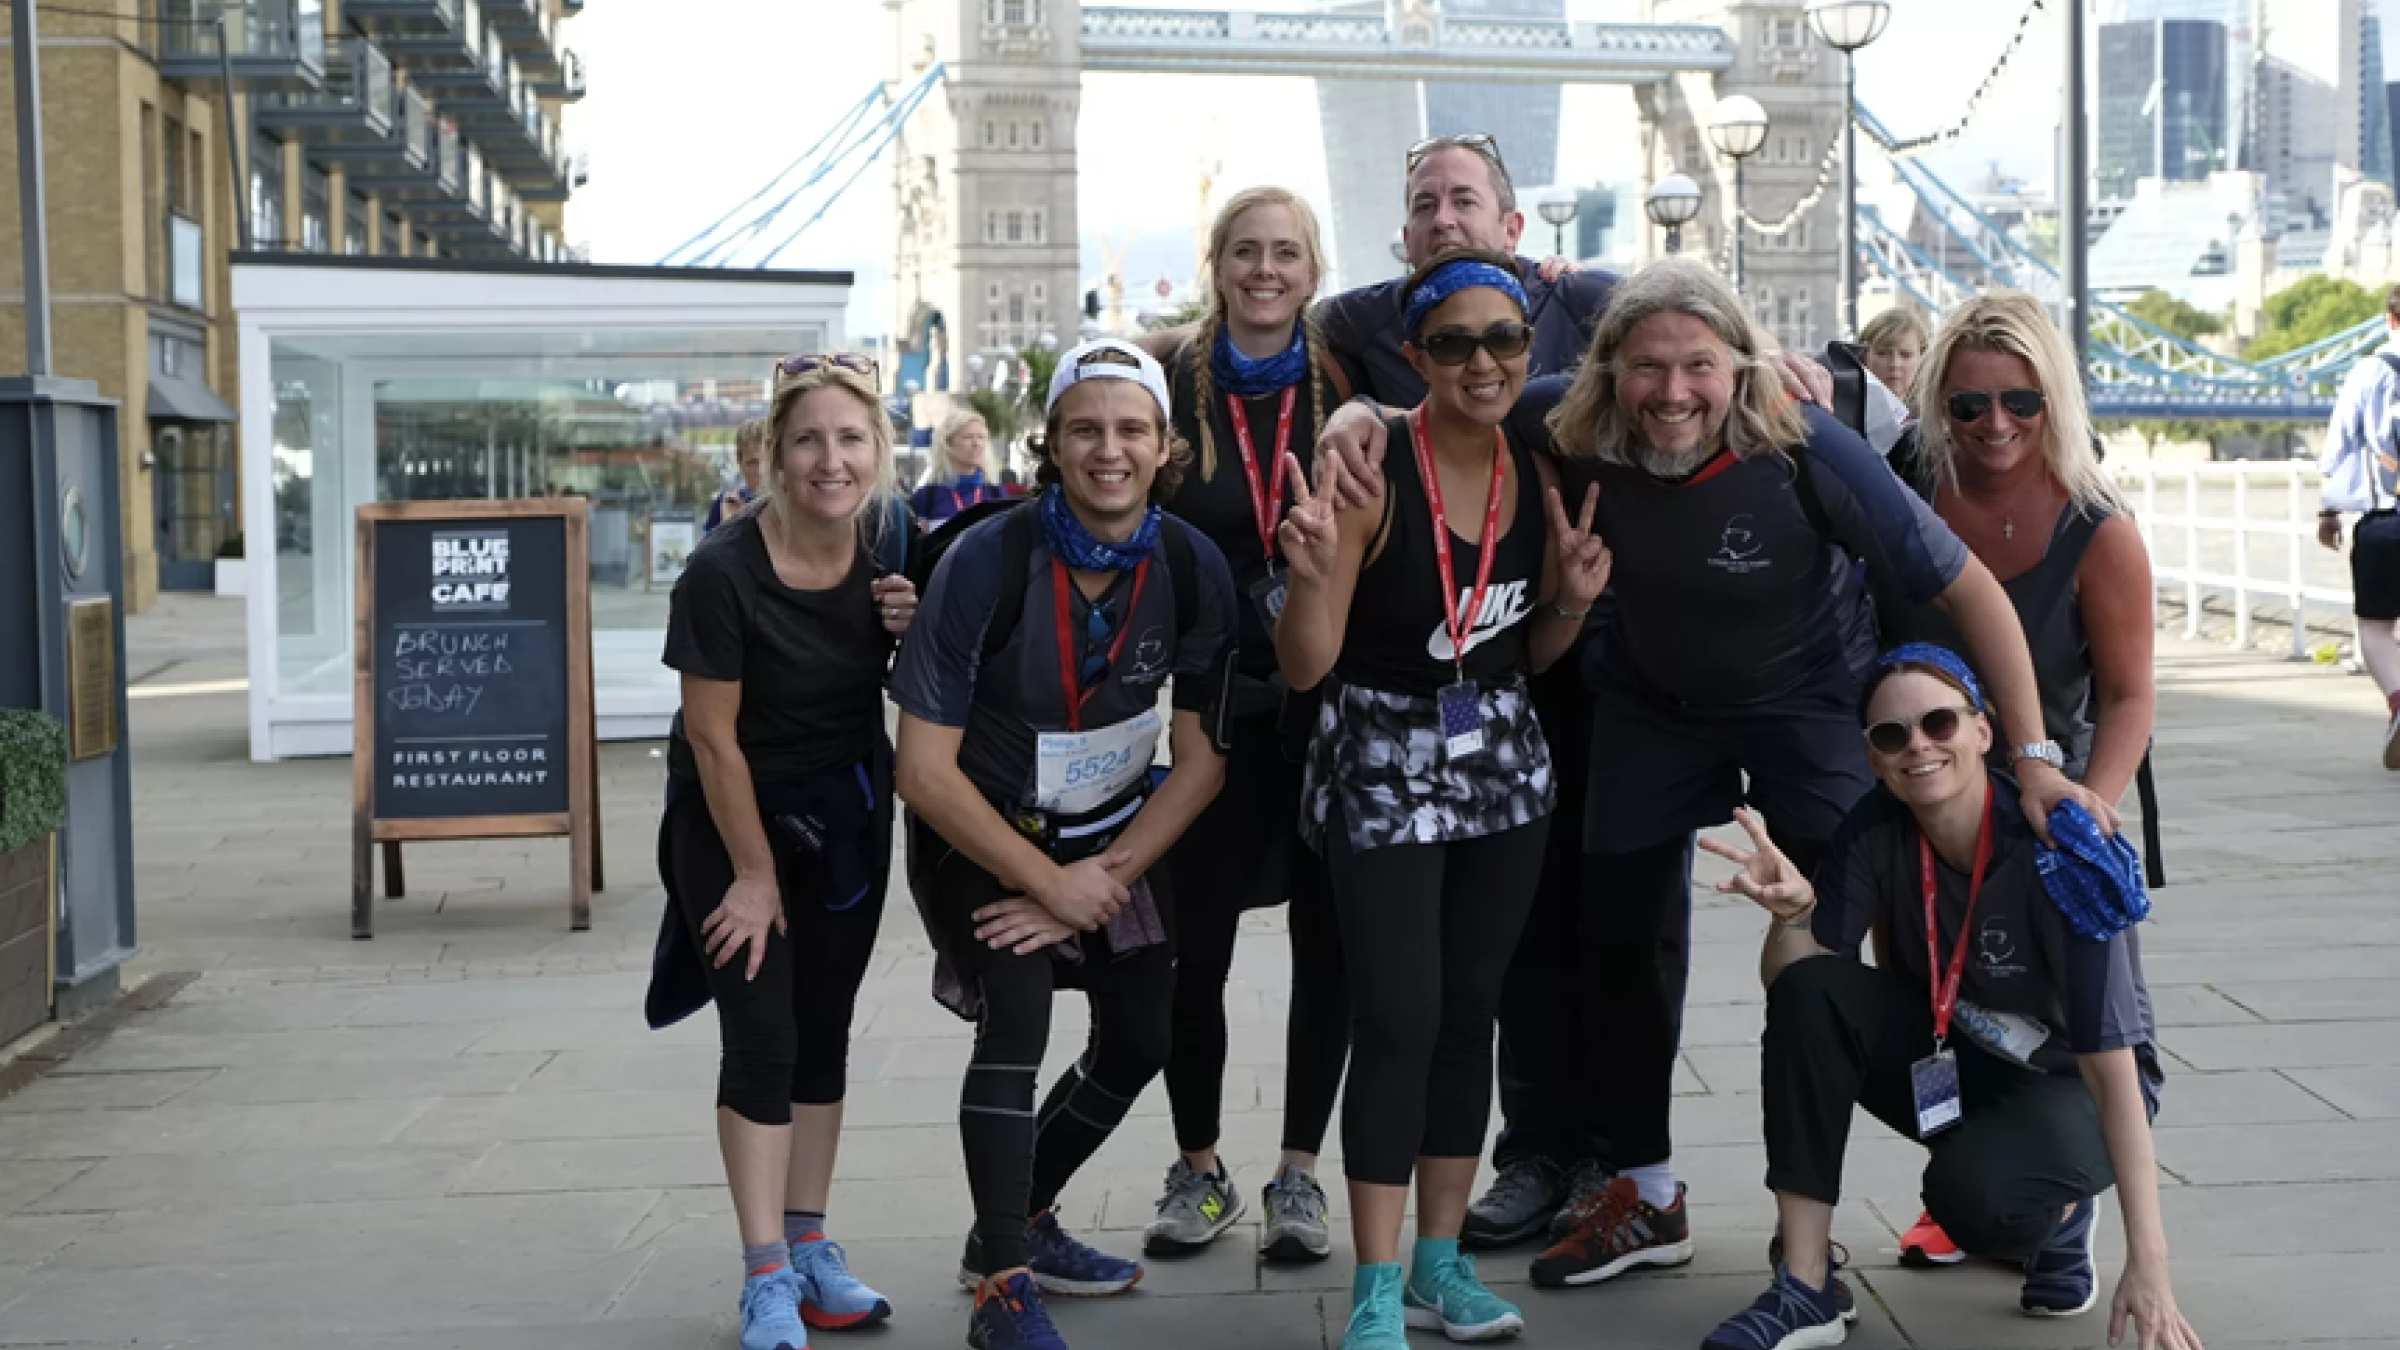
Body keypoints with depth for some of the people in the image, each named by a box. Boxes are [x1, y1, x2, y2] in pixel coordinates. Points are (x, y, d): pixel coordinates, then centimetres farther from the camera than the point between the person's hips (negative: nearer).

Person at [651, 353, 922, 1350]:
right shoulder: (724, 571, -26)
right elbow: (713, 734, -18)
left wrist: (914, 635, -19)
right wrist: (756, 875, -11)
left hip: (846, 809, 4)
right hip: (732, 815, -4)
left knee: (826, 1028, 8)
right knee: (762, 1034, -8)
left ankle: (809, 1246, 18)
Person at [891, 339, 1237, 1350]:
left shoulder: (1193, 570, -15)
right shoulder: (985, 563, -27)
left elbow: (1202, 759, -9)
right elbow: (924, 769, -24)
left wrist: (1104, 879, -18)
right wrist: (1051, 883, -21)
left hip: (1111, 834, 5)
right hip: (980, 835, -5)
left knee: (1139, 1044, 8)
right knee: (1018, 1021, -24)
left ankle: (1018, 1226, 31)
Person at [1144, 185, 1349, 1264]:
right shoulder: (1172, 387, 2)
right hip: (1213, 702, 0)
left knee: (1327, 943, 5)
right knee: (1195, 945, 2)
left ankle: (1300, 1173, 18)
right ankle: (1198, 1170, 21)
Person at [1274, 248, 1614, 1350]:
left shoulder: (1537, 473, 0)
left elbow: (1530, 656, 12)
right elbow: (1305, 666, -18)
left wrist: (1572, 600, -8)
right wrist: (1314, 576, -35)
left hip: (1501, 761, 6)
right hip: (1382, 763, -6)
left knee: (1469, 1014, 11)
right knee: (1397, 1023, -7)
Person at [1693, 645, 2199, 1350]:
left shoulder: (2061, 855, -27)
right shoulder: (1877, 828, -14)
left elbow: (2114, 1063, -28)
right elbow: (1788, 978, -17)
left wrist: (2148, 1266, -32)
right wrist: (1792, 912, -41)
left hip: (2067, 1082, -4)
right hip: (1946, 1059, 4)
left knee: (1972, 1192, -36)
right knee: (1811, 993, -25)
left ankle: (2061, 1213, 3)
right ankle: (1803, 1291, -19)